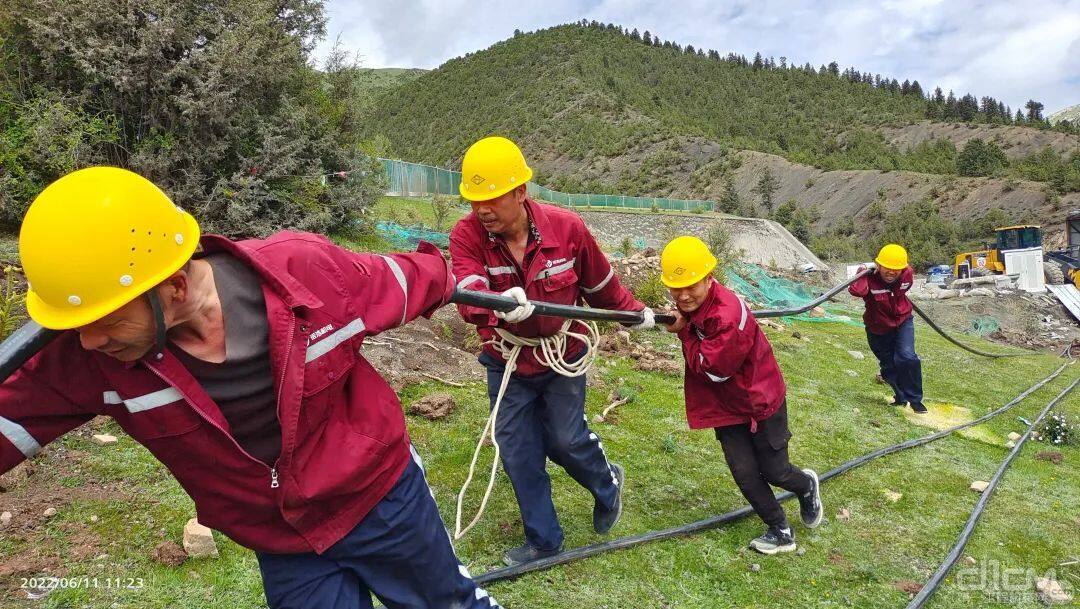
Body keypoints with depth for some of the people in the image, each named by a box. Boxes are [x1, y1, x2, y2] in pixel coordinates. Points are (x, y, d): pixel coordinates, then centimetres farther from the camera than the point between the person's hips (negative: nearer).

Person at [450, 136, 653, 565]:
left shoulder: (566, 228, -20)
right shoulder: (466, 236, -20)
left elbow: (601, 287, -1)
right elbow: (469, 299, -38)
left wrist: (637, 314, 11)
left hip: (562, 357, -1)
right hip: (506, 364, 2)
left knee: (565, 439, 1)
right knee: (518, 454, 7)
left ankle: (608, 484, 37)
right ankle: (543, 540, 29)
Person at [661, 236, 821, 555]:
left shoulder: (727, 314, -34)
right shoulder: (690, 305, -7)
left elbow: (712, 369, -29)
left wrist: (683, 331, -24)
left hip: (761, 399, -7)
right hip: (725, 405, 7)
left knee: (773, 472, 10)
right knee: (745, 475, 5)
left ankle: (807, 485, 46)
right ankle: (781, 532, 25)